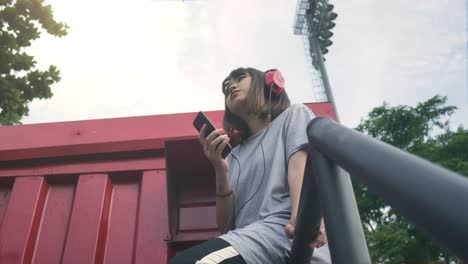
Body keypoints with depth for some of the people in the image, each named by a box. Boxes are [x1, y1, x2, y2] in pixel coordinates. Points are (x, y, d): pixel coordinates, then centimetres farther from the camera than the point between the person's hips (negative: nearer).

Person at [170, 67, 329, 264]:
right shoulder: (234, 156, 25)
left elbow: (301, 166, -6)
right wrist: (221, 172, 1)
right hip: (246, 241, 6)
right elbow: (225, 227, 16)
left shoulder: (293, 115, 16)